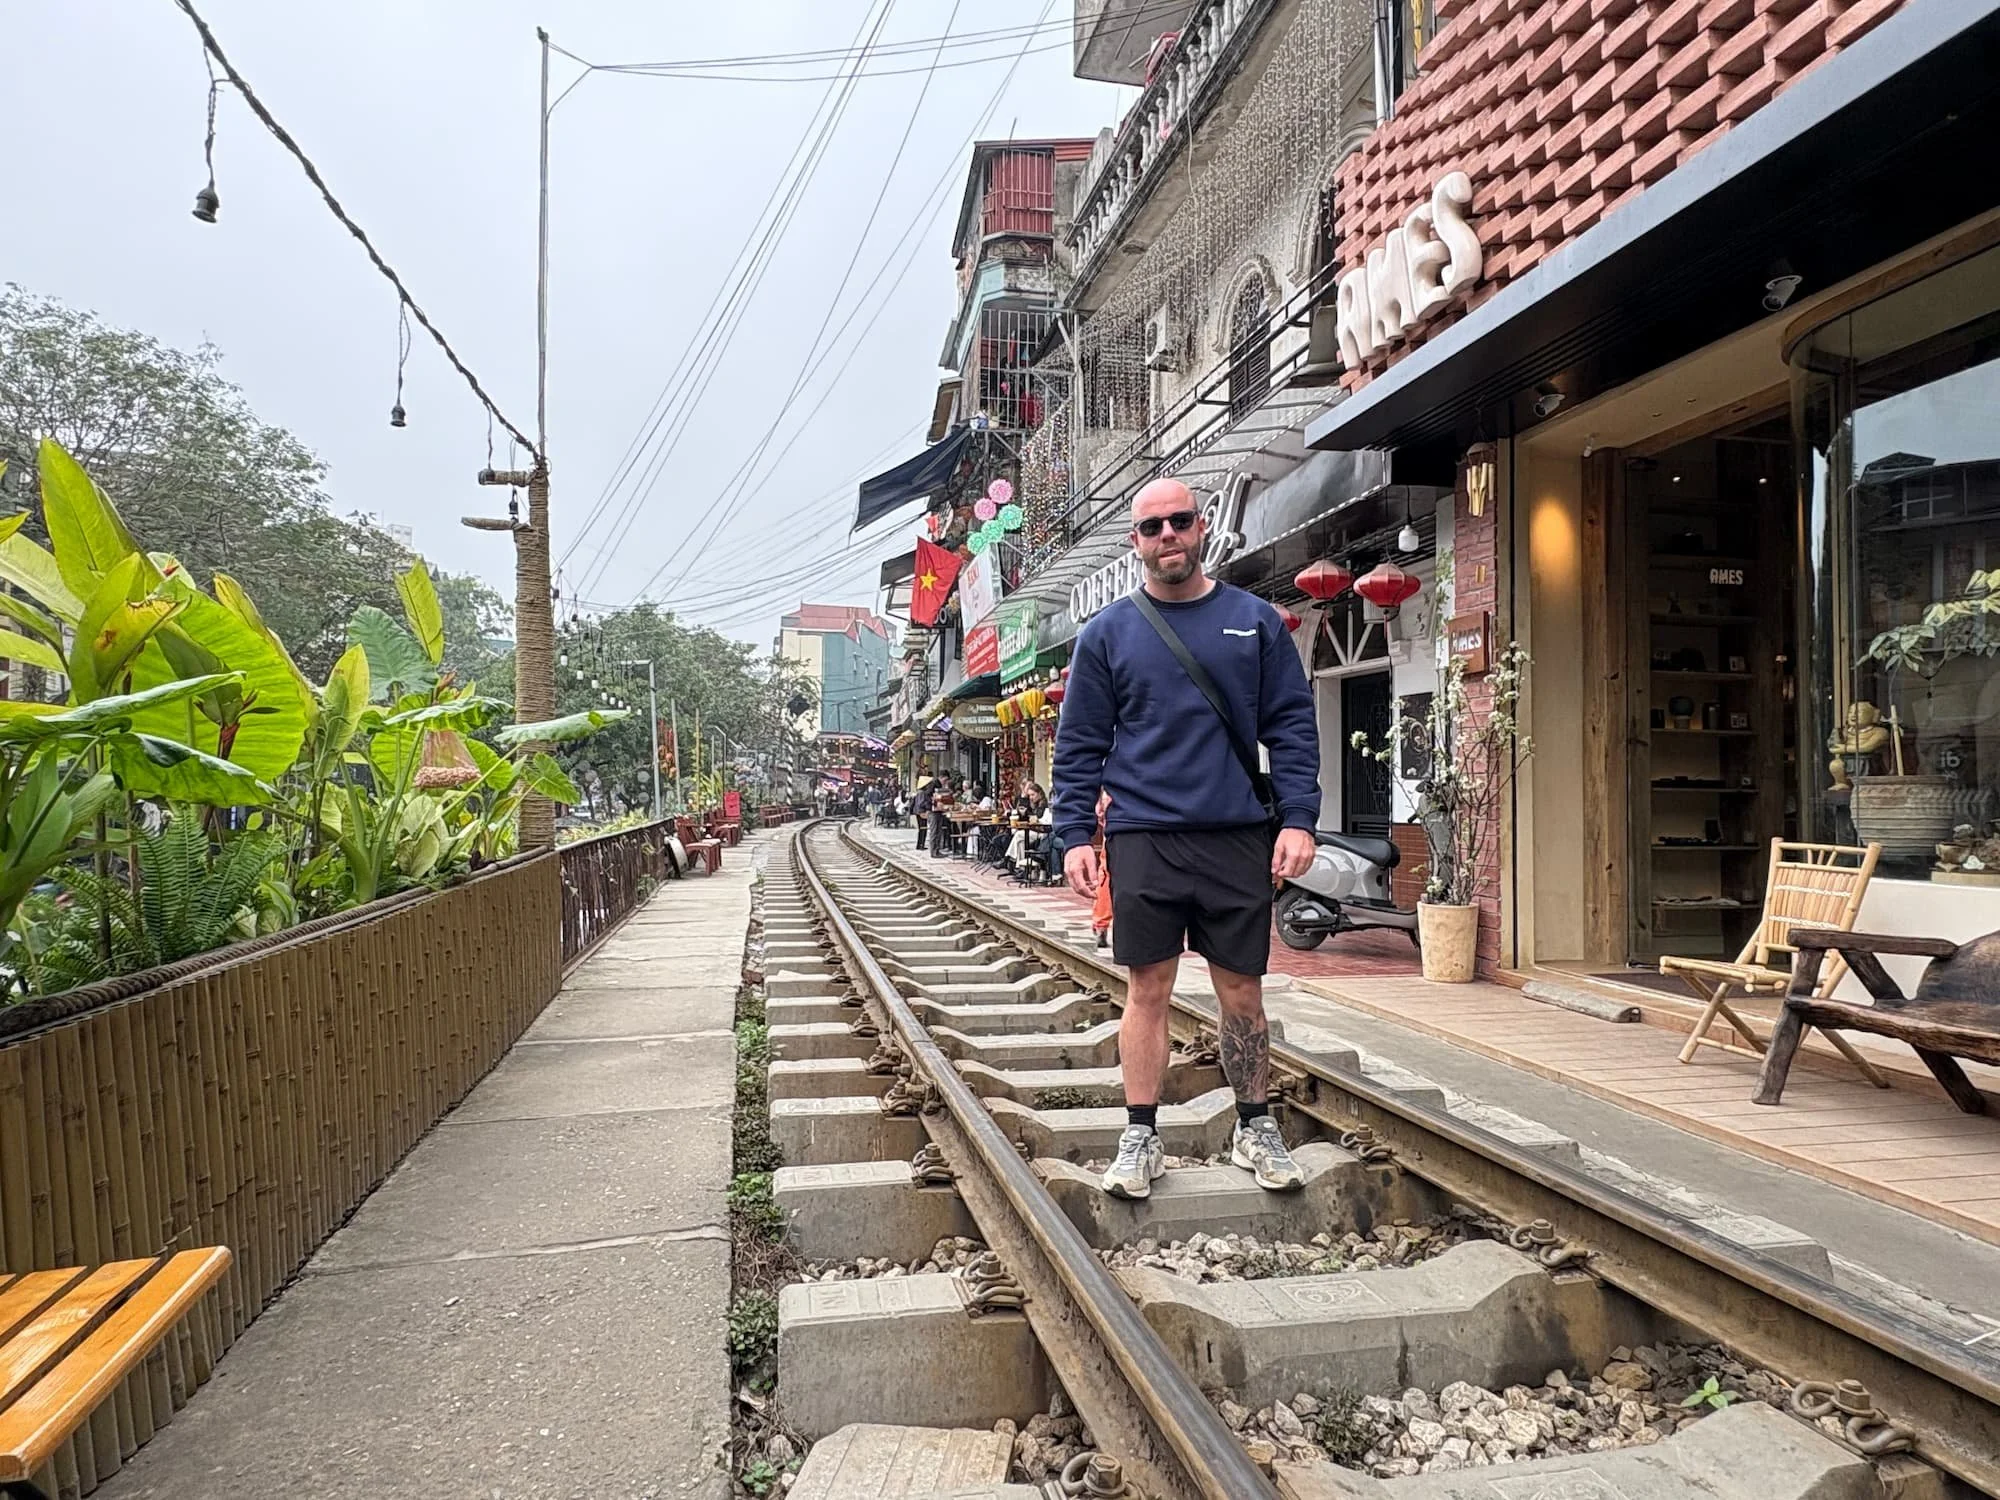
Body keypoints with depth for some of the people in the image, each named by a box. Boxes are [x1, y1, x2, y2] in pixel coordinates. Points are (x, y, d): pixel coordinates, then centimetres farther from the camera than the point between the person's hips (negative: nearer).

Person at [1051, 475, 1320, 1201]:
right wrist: (1074, 835, -2)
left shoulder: (1256, 621, 8)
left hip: (1239, 837, 1)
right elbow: (1079, 746, 6)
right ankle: (1140, 1139, 16)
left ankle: (1256, 1129, 26)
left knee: (1242, 991, 10)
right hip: (1144, 839, -1)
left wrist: (1298, 818, -4)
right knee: (1148, 990, 4)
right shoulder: (1106, 635, 6)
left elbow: (1293, 726, 6)